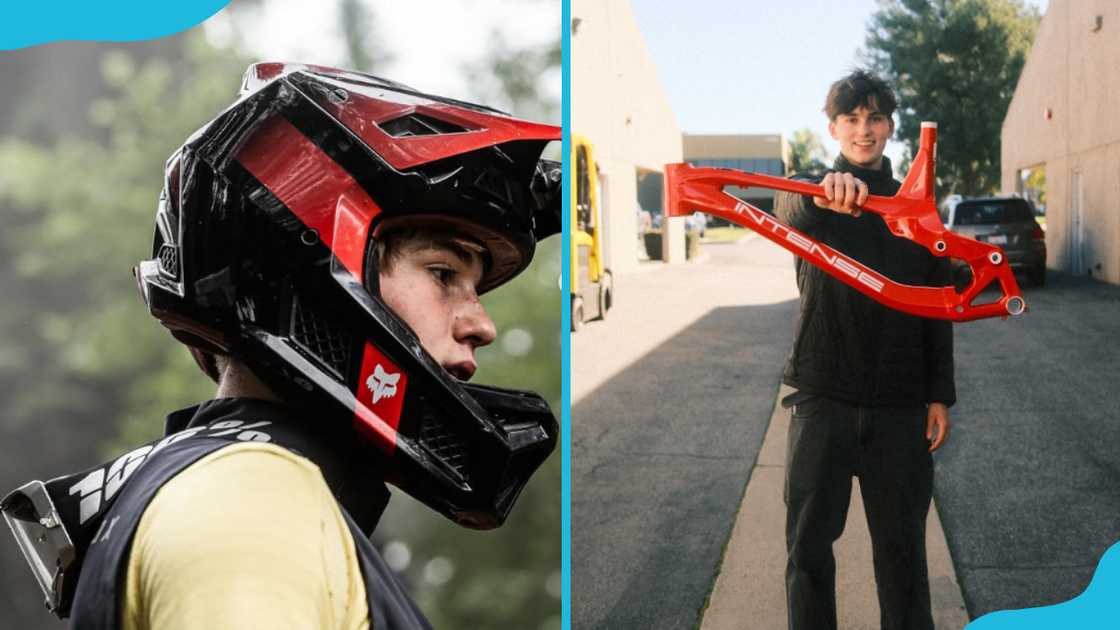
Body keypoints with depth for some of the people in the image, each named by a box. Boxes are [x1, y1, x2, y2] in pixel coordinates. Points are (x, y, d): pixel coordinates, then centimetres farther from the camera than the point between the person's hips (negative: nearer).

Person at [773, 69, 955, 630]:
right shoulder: (810, 198, 1)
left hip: (899, 406, 2)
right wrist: (824, 195, -49)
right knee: (809, 543, 3)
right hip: (823, 400, -1)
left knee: (902, 542, 9)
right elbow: (789, 210, -25)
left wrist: (939, 395, 2)